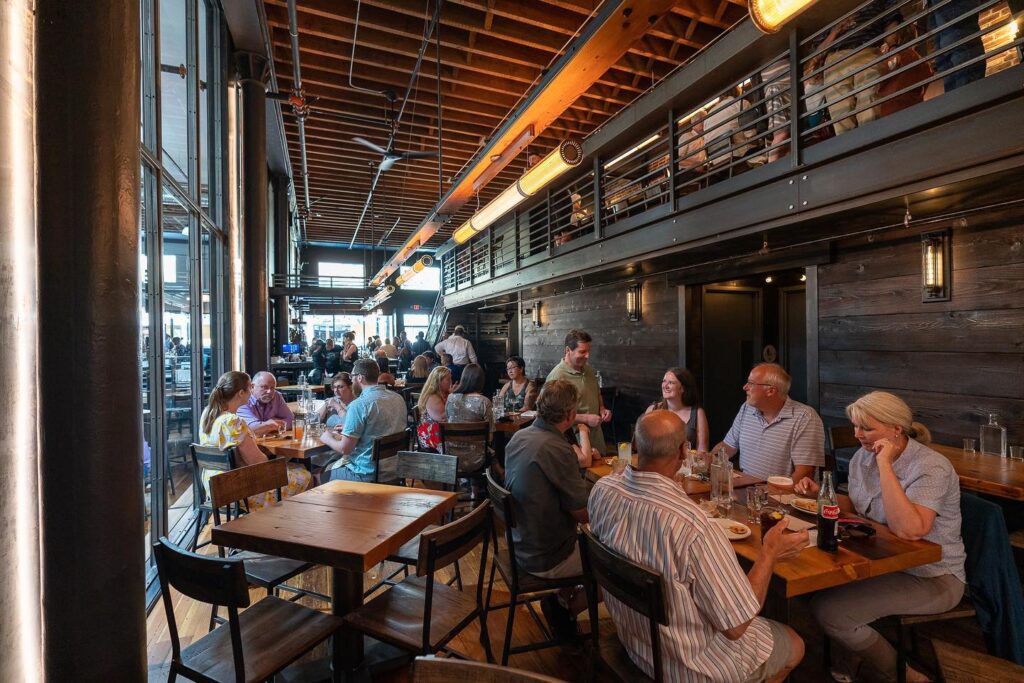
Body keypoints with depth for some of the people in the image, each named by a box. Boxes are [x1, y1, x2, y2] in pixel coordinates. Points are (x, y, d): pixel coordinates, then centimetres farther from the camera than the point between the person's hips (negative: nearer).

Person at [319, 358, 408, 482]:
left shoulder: (358, 405, -21)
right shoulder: (398, 398, 1)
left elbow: (344, 449, -17)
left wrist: (327, 439, 5)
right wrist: (348, 429, 25)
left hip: (368, 473, -7)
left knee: (325, 473, 18)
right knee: (332, 465, 25)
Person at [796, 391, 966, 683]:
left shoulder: (931, 468, -22)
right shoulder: (863, 457, 1)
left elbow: (910, 530, -37)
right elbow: (855, 506, 15)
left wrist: (885, 464, -34)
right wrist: (820, 494, -3)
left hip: (932, 579, -7)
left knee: (828, 609, -18)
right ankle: (853, 651, 20)